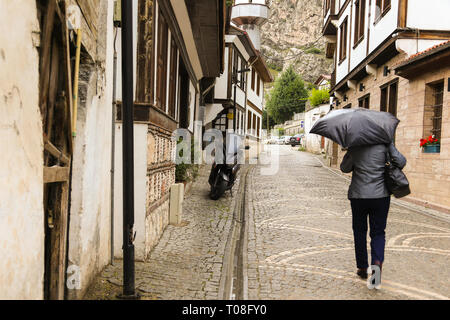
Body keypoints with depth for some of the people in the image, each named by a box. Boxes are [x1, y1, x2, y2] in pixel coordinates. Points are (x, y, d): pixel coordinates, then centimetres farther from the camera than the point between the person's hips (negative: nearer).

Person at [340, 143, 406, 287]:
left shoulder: (355, 147, -3)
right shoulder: (385, 143, -3)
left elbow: (344, 168, 3)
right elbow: (401, 162, -5)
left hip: (358, 195, 0)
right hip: (381, 194, 0)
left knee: (359, 232, 13)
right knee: (378, 232, 9)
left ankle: (362, 267, 19)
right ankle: (377, 261, -15)